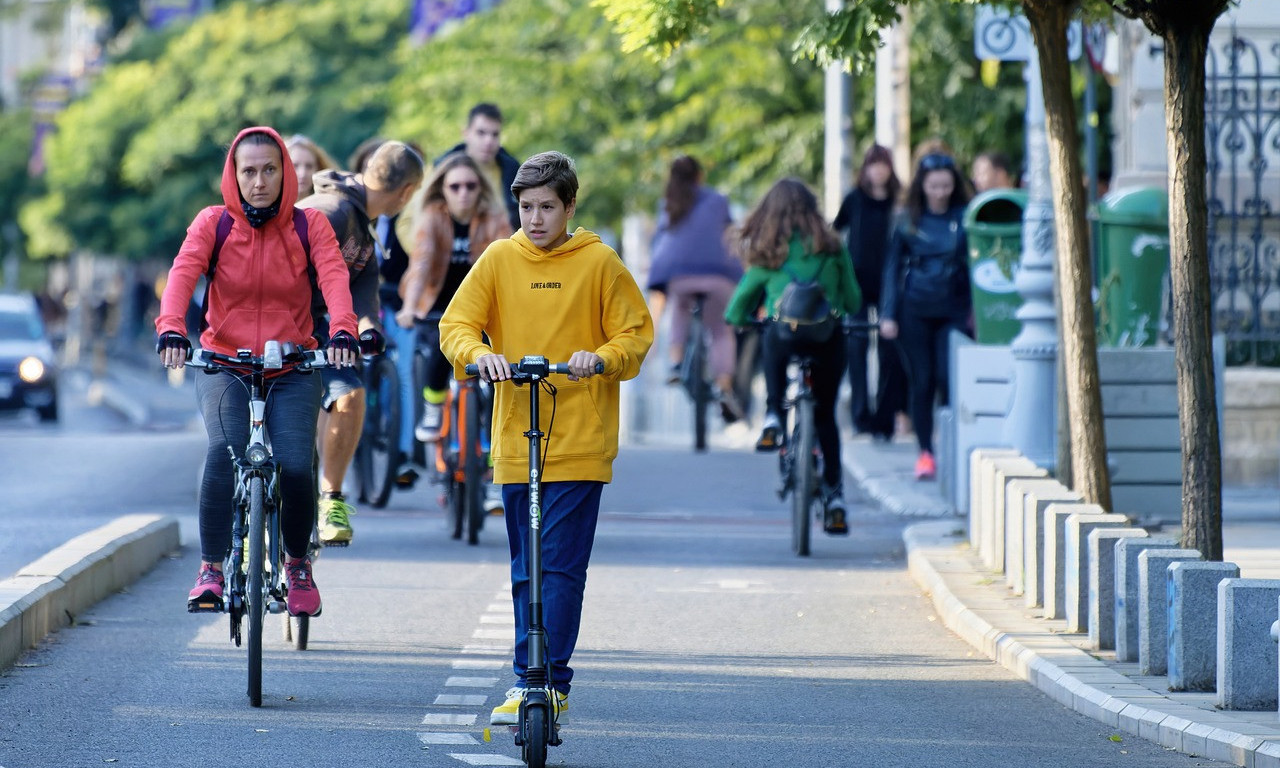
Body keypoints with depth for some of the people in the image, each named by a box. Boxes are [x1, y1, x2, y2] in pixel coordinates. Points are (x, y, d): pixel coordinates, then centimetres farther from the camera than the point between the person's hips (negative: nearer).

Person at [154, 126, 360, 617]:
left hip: (292, 370, 1)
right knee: (224, 452, -28)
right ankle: (211, 568, -16)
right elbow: (182, 274, -17)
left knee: (295, 467, -19)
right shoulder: (213, 223, -1)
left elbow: (334, 278, -16)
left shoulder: (309, 226, 0)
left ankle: (297, 563, 10)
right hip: (225, 365, 0)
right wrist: (171, 329, -37)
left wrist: (342, 332, -37)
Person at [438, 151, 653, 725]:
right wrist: (479, 352, -19)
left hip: (580, 442, -3)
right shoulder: (499, 259, 6)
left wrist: (600, 358, -18)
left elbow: (636, 334, 2)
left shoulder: (600, 263, 0)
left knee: (559, 569, -10)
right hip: (515, 440, 3)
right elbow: (456, 325, 3)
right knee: (526, 572, 8)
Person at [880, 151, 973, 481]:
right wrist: (888, 314, 1)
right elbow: (892, 266, 8)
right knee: (922, 381, 1)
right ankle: (925, 451, 9)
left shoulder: (965, 219, 3)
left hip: (953, 311, -1)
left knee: (948, 378, -11)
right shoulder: (907, 220, 5)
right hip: (915, 311, 1)